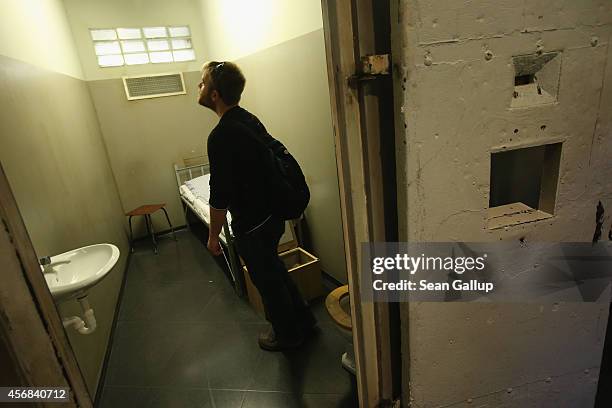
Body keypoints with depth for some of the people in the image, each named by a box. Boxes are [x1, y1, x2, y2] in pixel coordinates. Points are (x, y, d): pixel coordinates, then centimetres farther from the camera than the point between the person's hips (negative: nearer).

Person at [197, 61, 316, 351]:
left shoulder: (221, 136, -24)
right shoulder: (250, 119, 4)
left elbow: (220, 196, -22)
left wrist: (213, 235, -8)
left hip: (252, 226, -8)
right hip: (272, 215, 9)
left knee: (267, 280, 12)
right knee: (274, 270, 25)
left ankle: (287, 334, 35)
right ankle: (302, 320, 43)